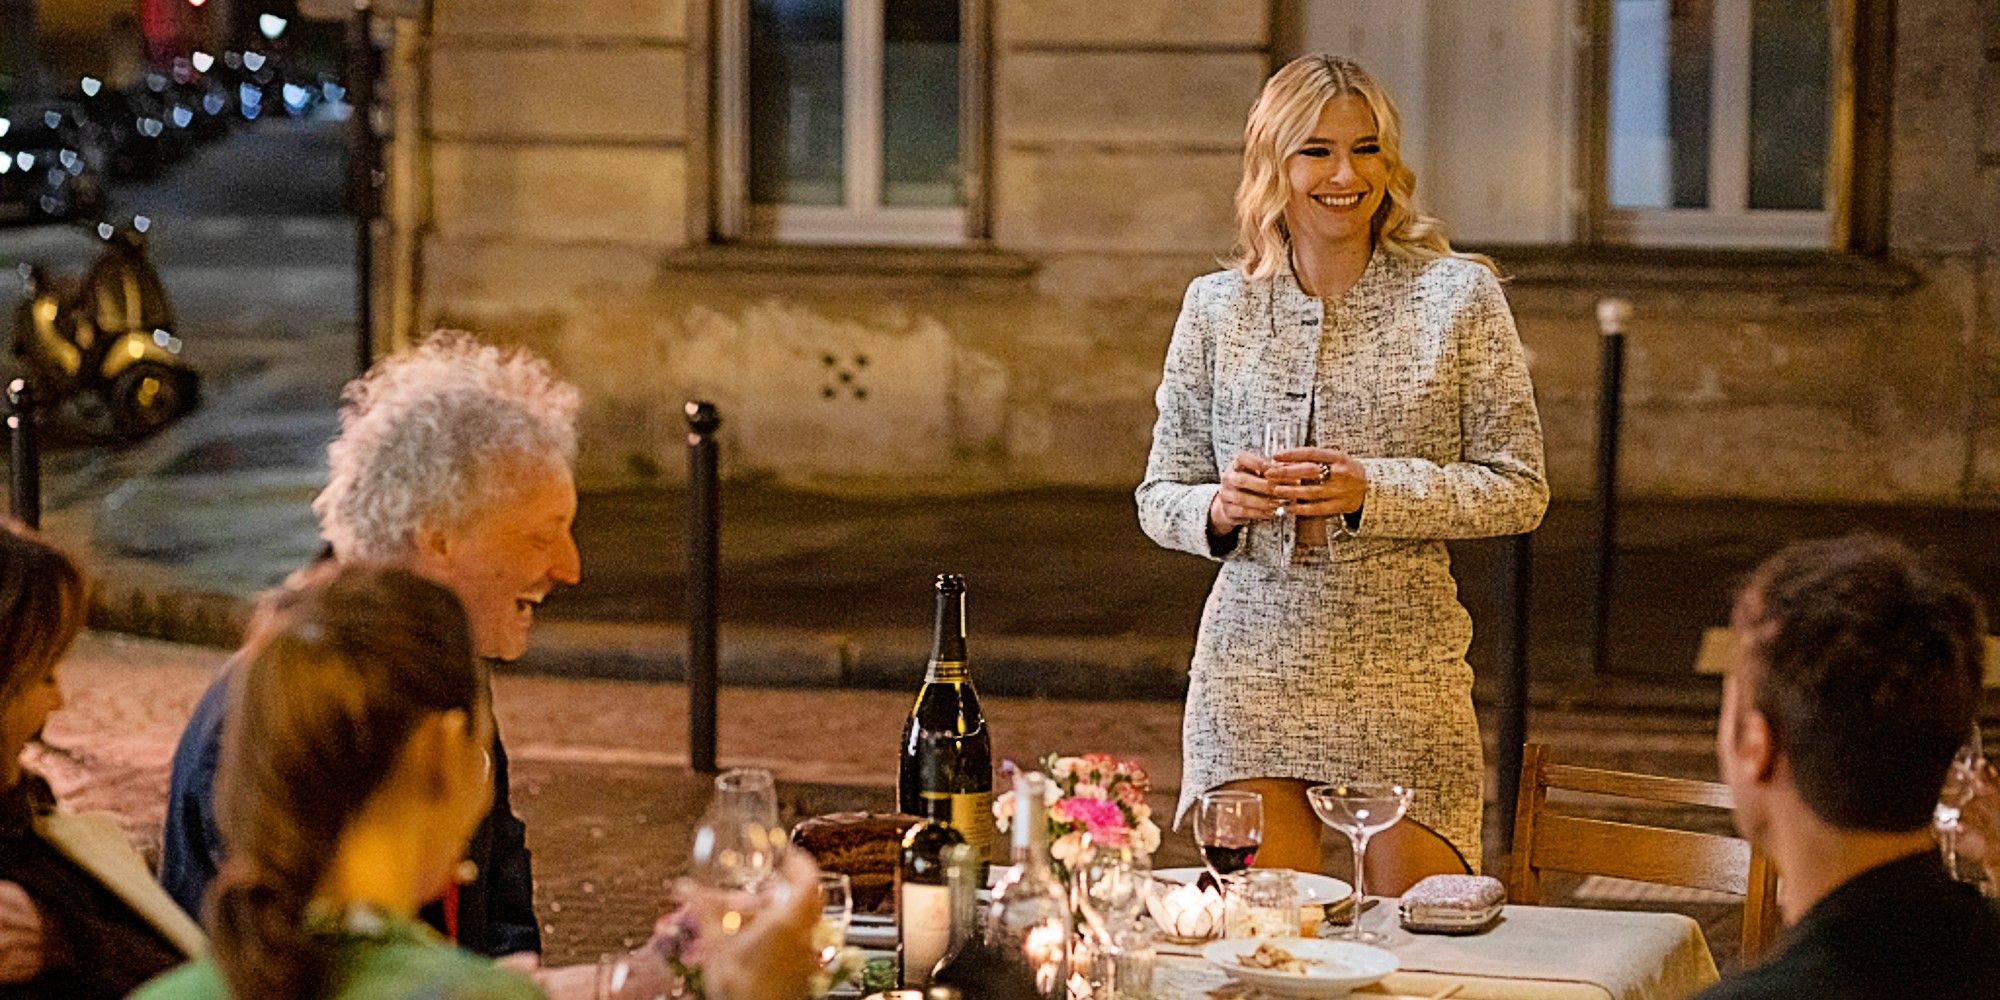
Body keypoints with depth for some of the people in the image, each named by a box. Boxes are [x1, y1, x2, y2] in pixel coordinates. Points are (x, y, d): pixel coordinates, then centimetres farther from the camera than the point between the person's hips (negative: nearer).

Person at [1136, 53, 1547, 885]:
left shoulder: (1457, 296, 0)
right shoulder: (1215, 307, 6)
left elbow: (1519, 488, -1)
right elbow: (1159, 496, 10)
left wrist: (1374, 491, -15)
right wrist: (1220, 507, -12)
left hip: (1403, 659, -1)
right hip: (1252, 661, 1)